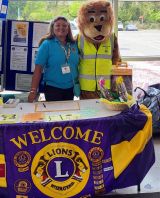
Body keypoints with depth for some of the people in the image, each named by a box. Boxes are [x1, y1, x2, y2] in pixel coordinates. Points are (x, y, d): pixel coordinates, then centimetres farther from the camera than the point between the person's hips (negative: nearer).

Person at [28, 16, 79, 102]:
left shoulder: (74, 45, 4)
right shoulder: (47, 44, -8)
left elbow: (78, 66, 13)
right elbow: (38, 69, -11)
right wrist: (33, 90, -16)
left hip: (70, 89, 5)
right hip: (52, 88, -4)